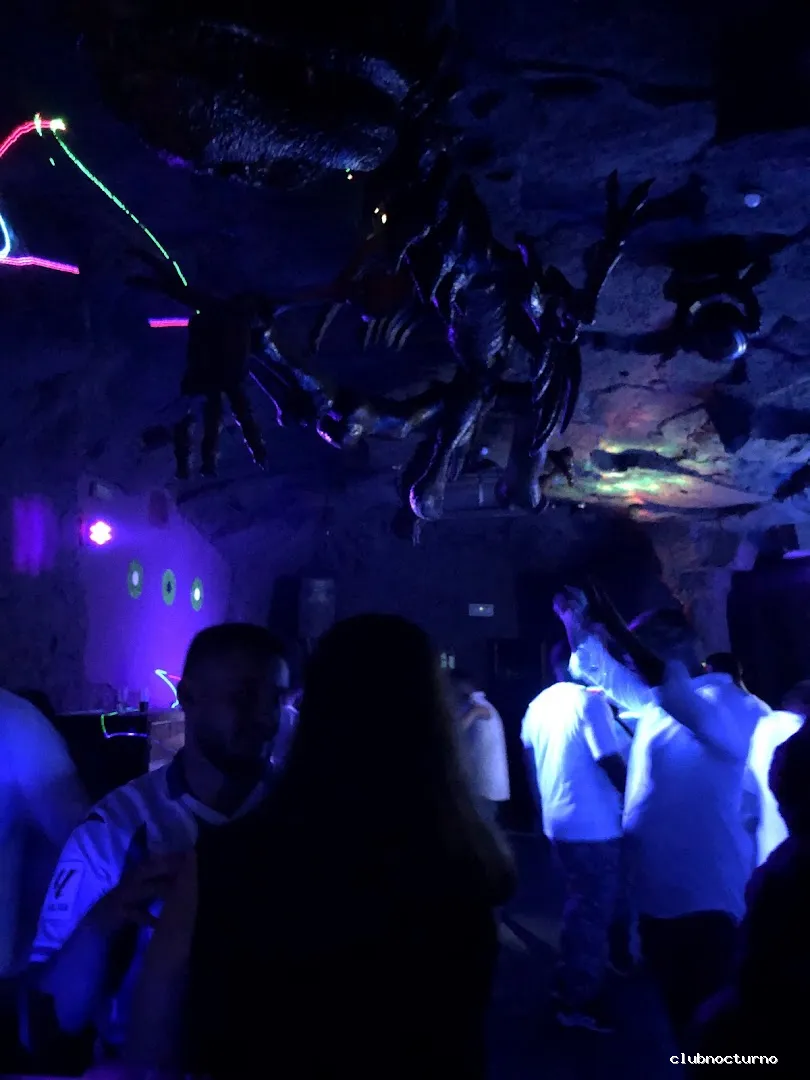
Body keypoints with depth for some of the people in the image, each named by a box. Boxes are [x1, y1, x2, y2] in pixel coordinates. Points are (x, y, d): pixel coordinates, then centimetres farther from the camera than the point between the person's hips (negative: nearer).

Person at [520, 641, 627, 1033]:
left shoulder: (537, 705, 6)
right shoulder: (589, 701, -18)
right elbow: (611, 763, -20)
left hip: (558, 822, 8)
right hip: (593, 826, -8)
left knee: (580, 905, 23)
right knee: (594, 912, 5)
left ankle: (570, 985, 34)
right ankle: (579, 1002, 16)